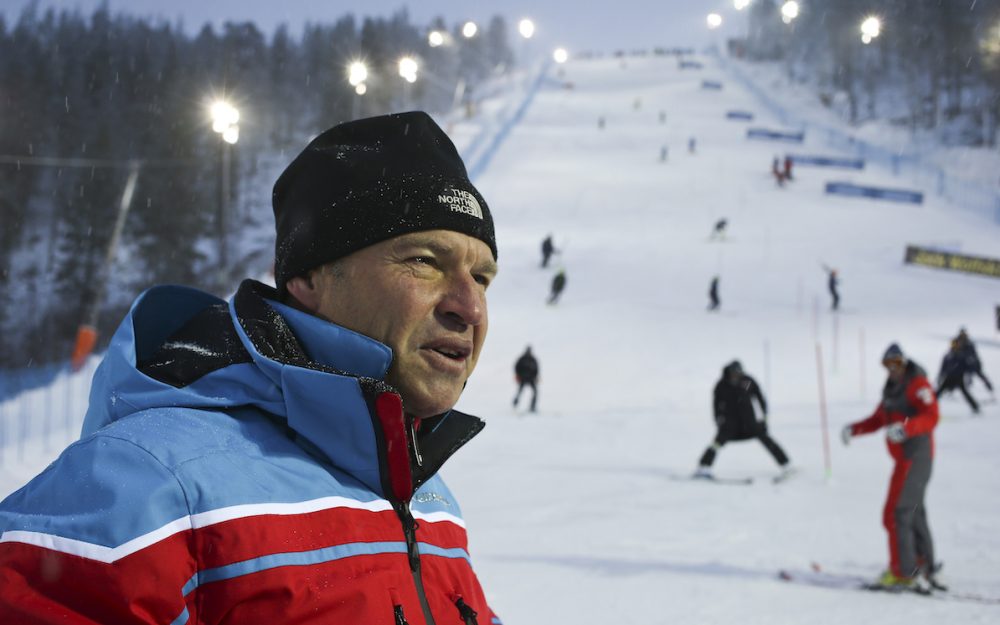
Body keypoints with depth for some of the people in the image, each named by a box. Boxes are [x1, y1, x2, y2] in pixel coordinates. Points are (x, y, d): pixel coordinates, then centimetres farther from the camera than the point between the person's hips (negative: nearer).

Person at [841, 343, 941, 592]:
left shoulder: (917, 383, -10)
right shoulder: (892, 388, 17)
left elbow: (931, 417, -21)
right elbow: (878, 419, 21)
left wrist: (905, 428, -35)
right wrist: (854, 429, 6)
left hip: (915, 456, -10)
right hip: (905, 458, 10)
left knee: (896, 514, -11)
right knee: (914, 514, 15)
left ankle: (903, 573, -9)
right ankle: (925, 569, 23)